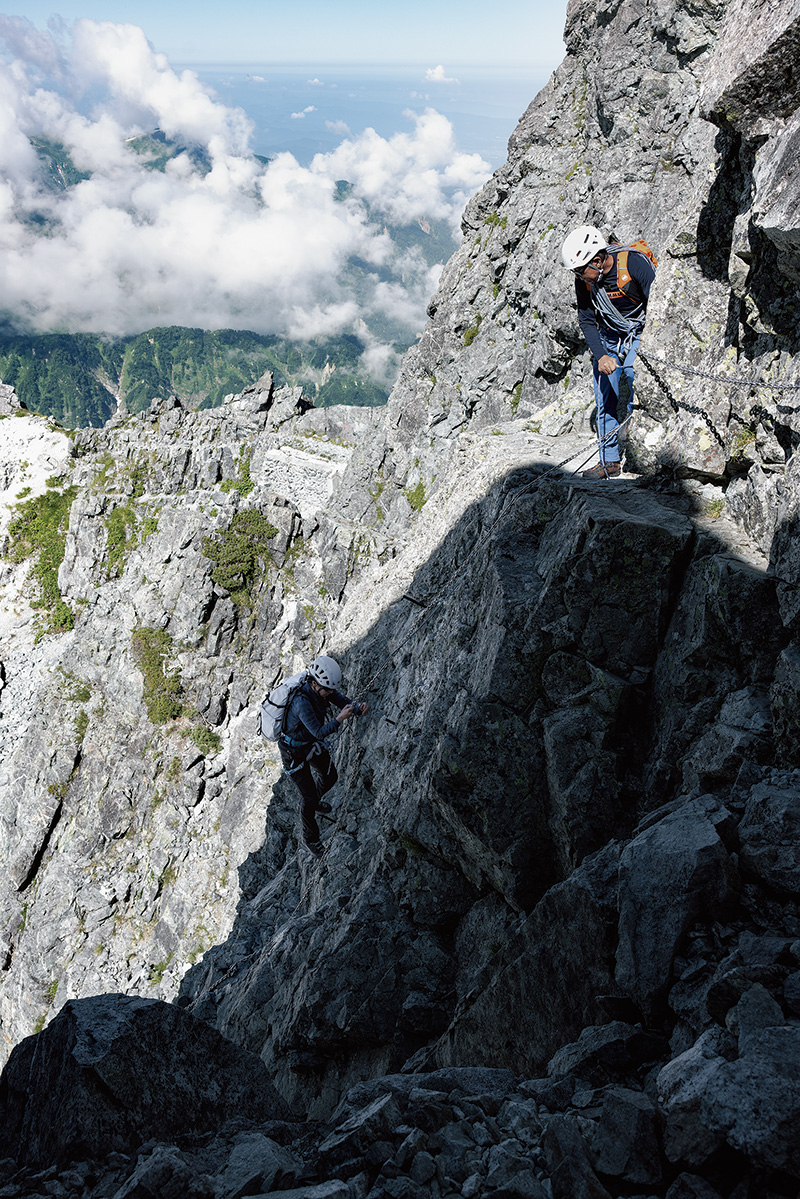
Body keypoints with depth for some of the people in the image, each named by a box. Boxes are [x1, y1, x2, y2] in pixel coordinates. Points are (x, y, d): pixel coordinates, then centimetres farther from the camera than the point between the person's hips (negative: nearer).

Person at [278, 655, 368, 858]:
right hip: (294, 752, -8)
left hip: (312, 743, 8)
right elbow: (319, 732, -36)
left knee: (330, 777, 24)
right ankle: (310, 839, 27)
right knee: (308, 796, 4)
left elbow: (344, 701, -10)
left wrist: (358, 708, -31)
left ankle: (314, 801, 56)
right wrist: (339, 719, -48)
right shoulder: (302, 702, -40)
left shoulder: (322, 687, -17)